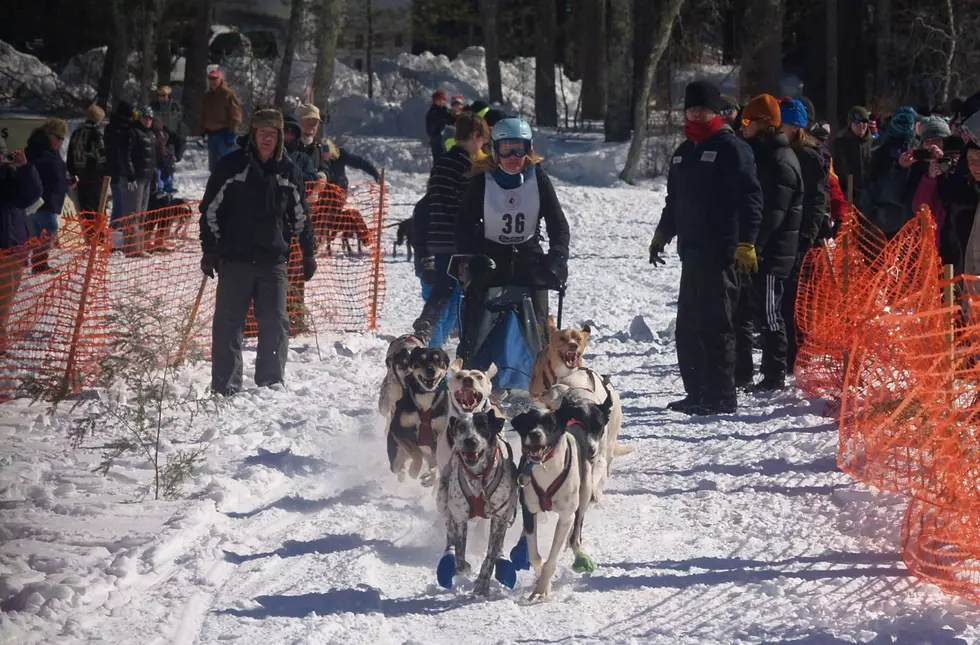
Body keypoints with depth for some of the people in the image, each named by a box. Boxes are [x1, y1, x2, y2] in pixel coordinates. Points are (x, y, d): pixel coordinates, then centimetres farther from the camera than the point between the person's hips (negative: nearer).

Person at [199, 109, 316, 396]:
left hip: (273, 259, 3)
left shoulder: (288, 171, 9)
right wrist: (209, 250, -3)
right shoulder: (232, 166, -1)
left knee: (276, 323, 1)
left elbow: (300, 216, 19)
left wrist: (308, 252, 17)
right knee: (229, 323, -2)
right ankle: (226, 386, 1)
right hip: (235, 258, -3)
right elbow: (210, 209, 1)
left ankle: (271, 382, 10)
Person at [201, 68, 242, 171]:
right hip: (211, 133, 8)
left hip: (224, 133, -8)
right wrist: (203, 130, 17)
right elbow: (204, 114, 23)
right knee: (213, 163, 12)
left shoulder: (228, 94, -10)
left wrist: (231, 132, -18)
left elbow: (235, 115, -14)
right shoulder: (207, 96, 13)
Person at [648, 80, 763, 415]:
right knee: (688, 325, 10)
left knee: (715, 325, -8)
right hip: (691, 251, 8)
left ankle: (720, 397, -4)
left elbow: (749, 199, -13)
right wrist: (662, 234, 26)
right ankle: (697, 393, 17)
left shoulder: (731, 148, -6)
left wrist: (746, 243, -19)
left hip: (720, 253, -8)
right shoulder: (684, 152, 19)